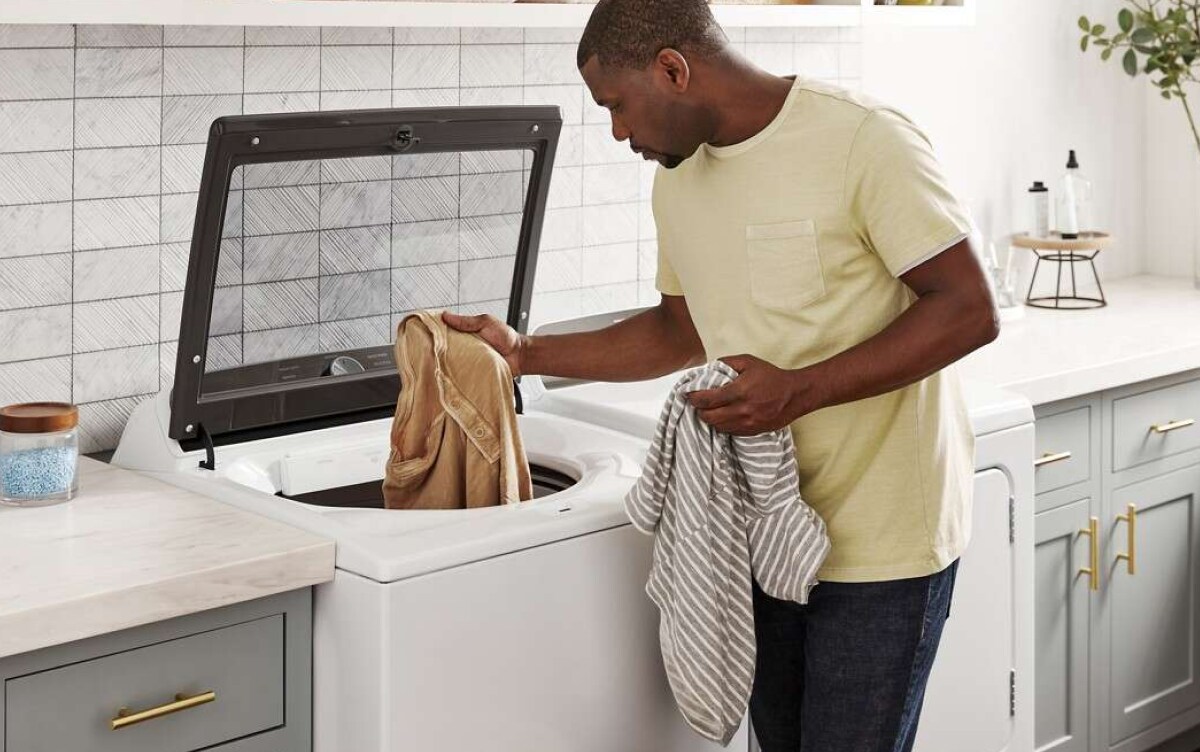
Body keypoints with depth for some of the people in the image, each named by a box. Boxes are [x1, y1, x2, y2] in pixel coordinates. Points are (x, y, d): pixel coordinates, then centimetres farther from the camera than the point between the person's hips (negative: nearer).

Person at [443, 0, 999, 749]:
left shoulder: (864, 143, -17)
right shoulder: (677, 180, 6)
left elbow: (970, 311, -18)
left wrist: (801, 390, -26)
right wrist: (526, 352, 9)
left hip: (881, 541, -7)